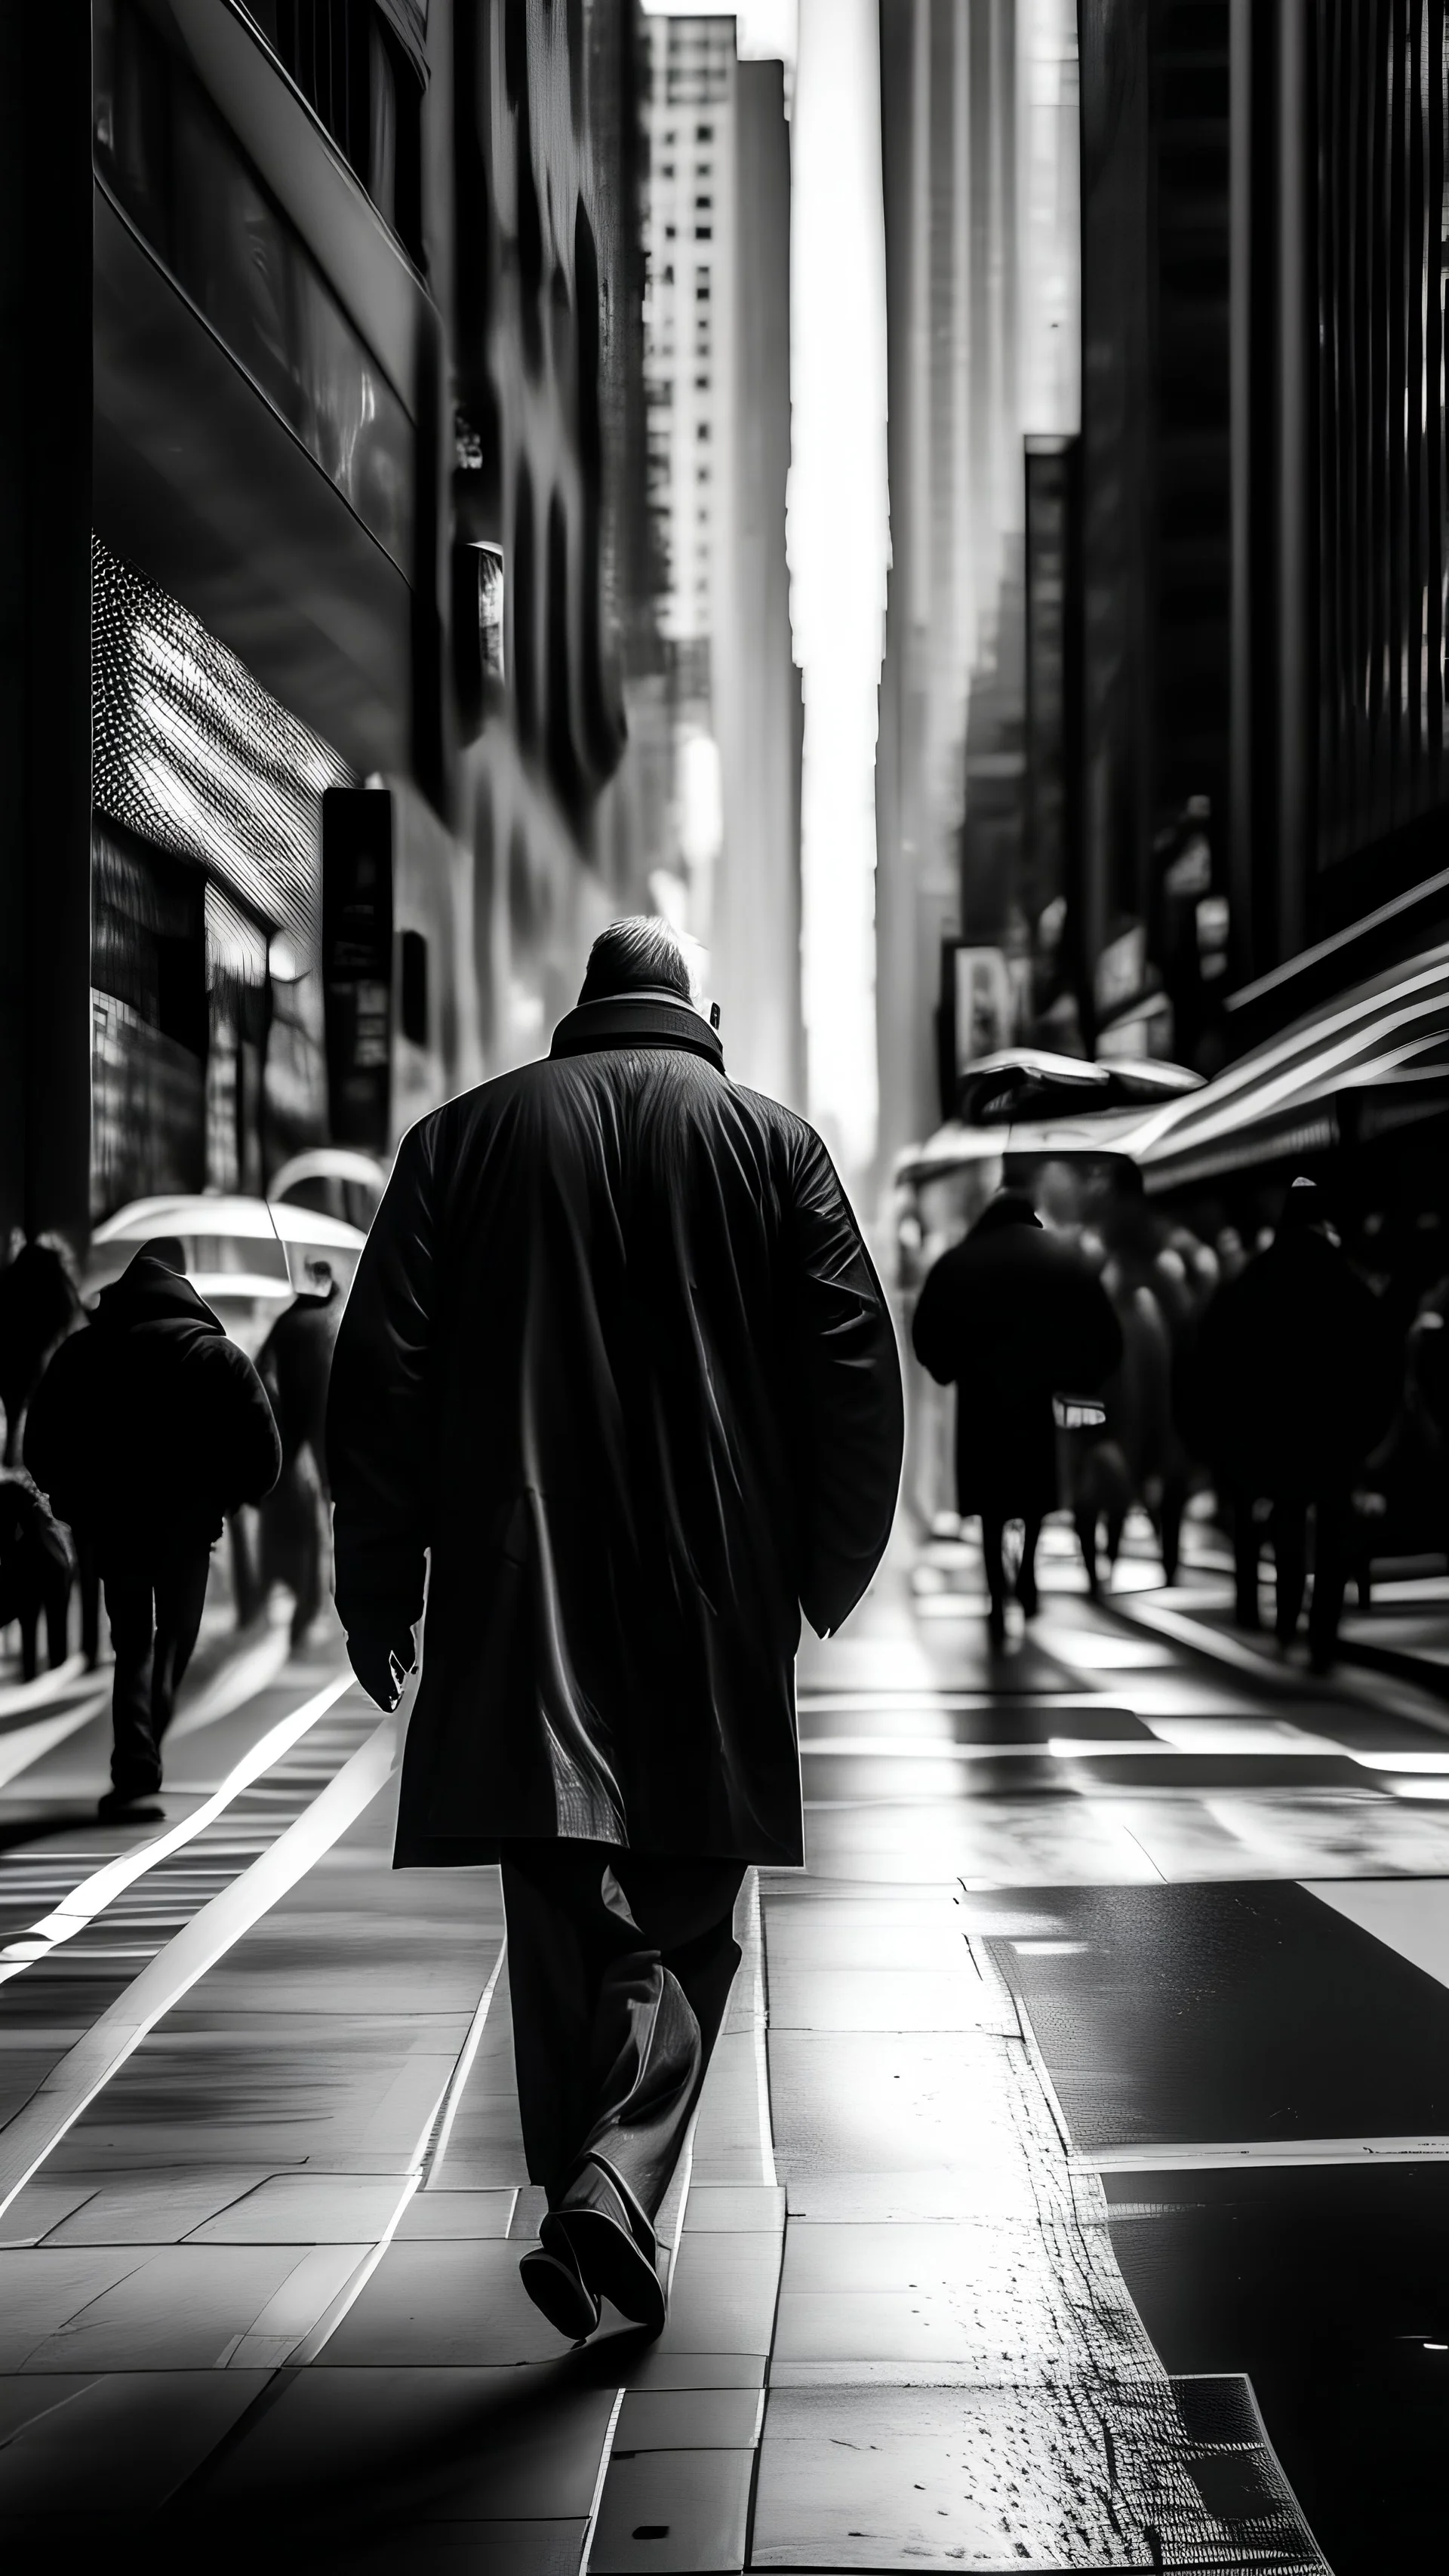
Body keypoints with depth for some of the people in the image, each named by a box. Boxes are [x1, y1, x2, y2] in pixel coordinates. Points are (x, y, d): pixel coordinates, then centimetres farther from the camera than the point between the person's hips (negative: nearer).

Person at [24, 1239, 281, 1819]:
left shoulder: (80, 1352, 4)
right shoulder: (215, 1354, -2)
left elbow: (41, 1447, 4)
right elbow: (262, 1448, -9)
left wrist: (78, 1507, 14)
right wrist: (230, 1496, 7)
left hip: (111, 1521, 2)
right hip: (187, 1519, -2)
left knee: (132, 1644, 10)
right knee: (174, 1639, 14)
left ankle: (134, 1771, -6)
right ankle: (141, 1766, 8)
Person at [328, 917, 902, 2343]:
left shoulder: (463, 1137, 7)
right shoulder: (773, 1145, 6)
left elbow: (379, 1373, 3)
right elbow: (856, 1375, 2)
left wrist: (378, 1587, 8)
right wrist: (822, 1576, 12)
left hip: (518, 1593, 1)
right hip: (716, 1605, 0)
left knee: (561, 1907, 8)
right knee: (683, 1911, 5)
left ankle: (585, 2202, 10)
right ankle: (612, 2183, -13)